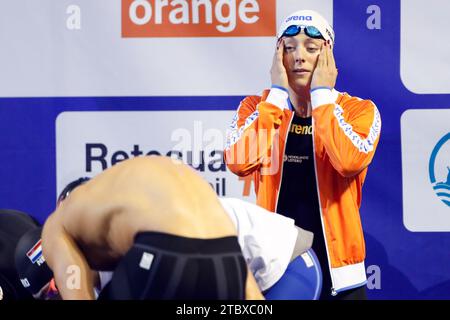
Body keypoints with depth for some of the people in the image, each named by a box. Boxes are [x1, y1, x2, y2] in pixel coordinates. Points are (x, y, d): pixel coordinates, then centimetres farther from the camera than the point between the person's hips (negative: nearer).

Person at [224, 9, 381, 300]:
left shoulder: (359, 110, -3)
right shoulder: (258, 106, 1)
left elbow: (350, 162, -23)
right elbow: (240, 162, -17)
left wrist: (322, 94, -14)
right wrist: (278, 93, -12)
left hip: (334, 268, -1)